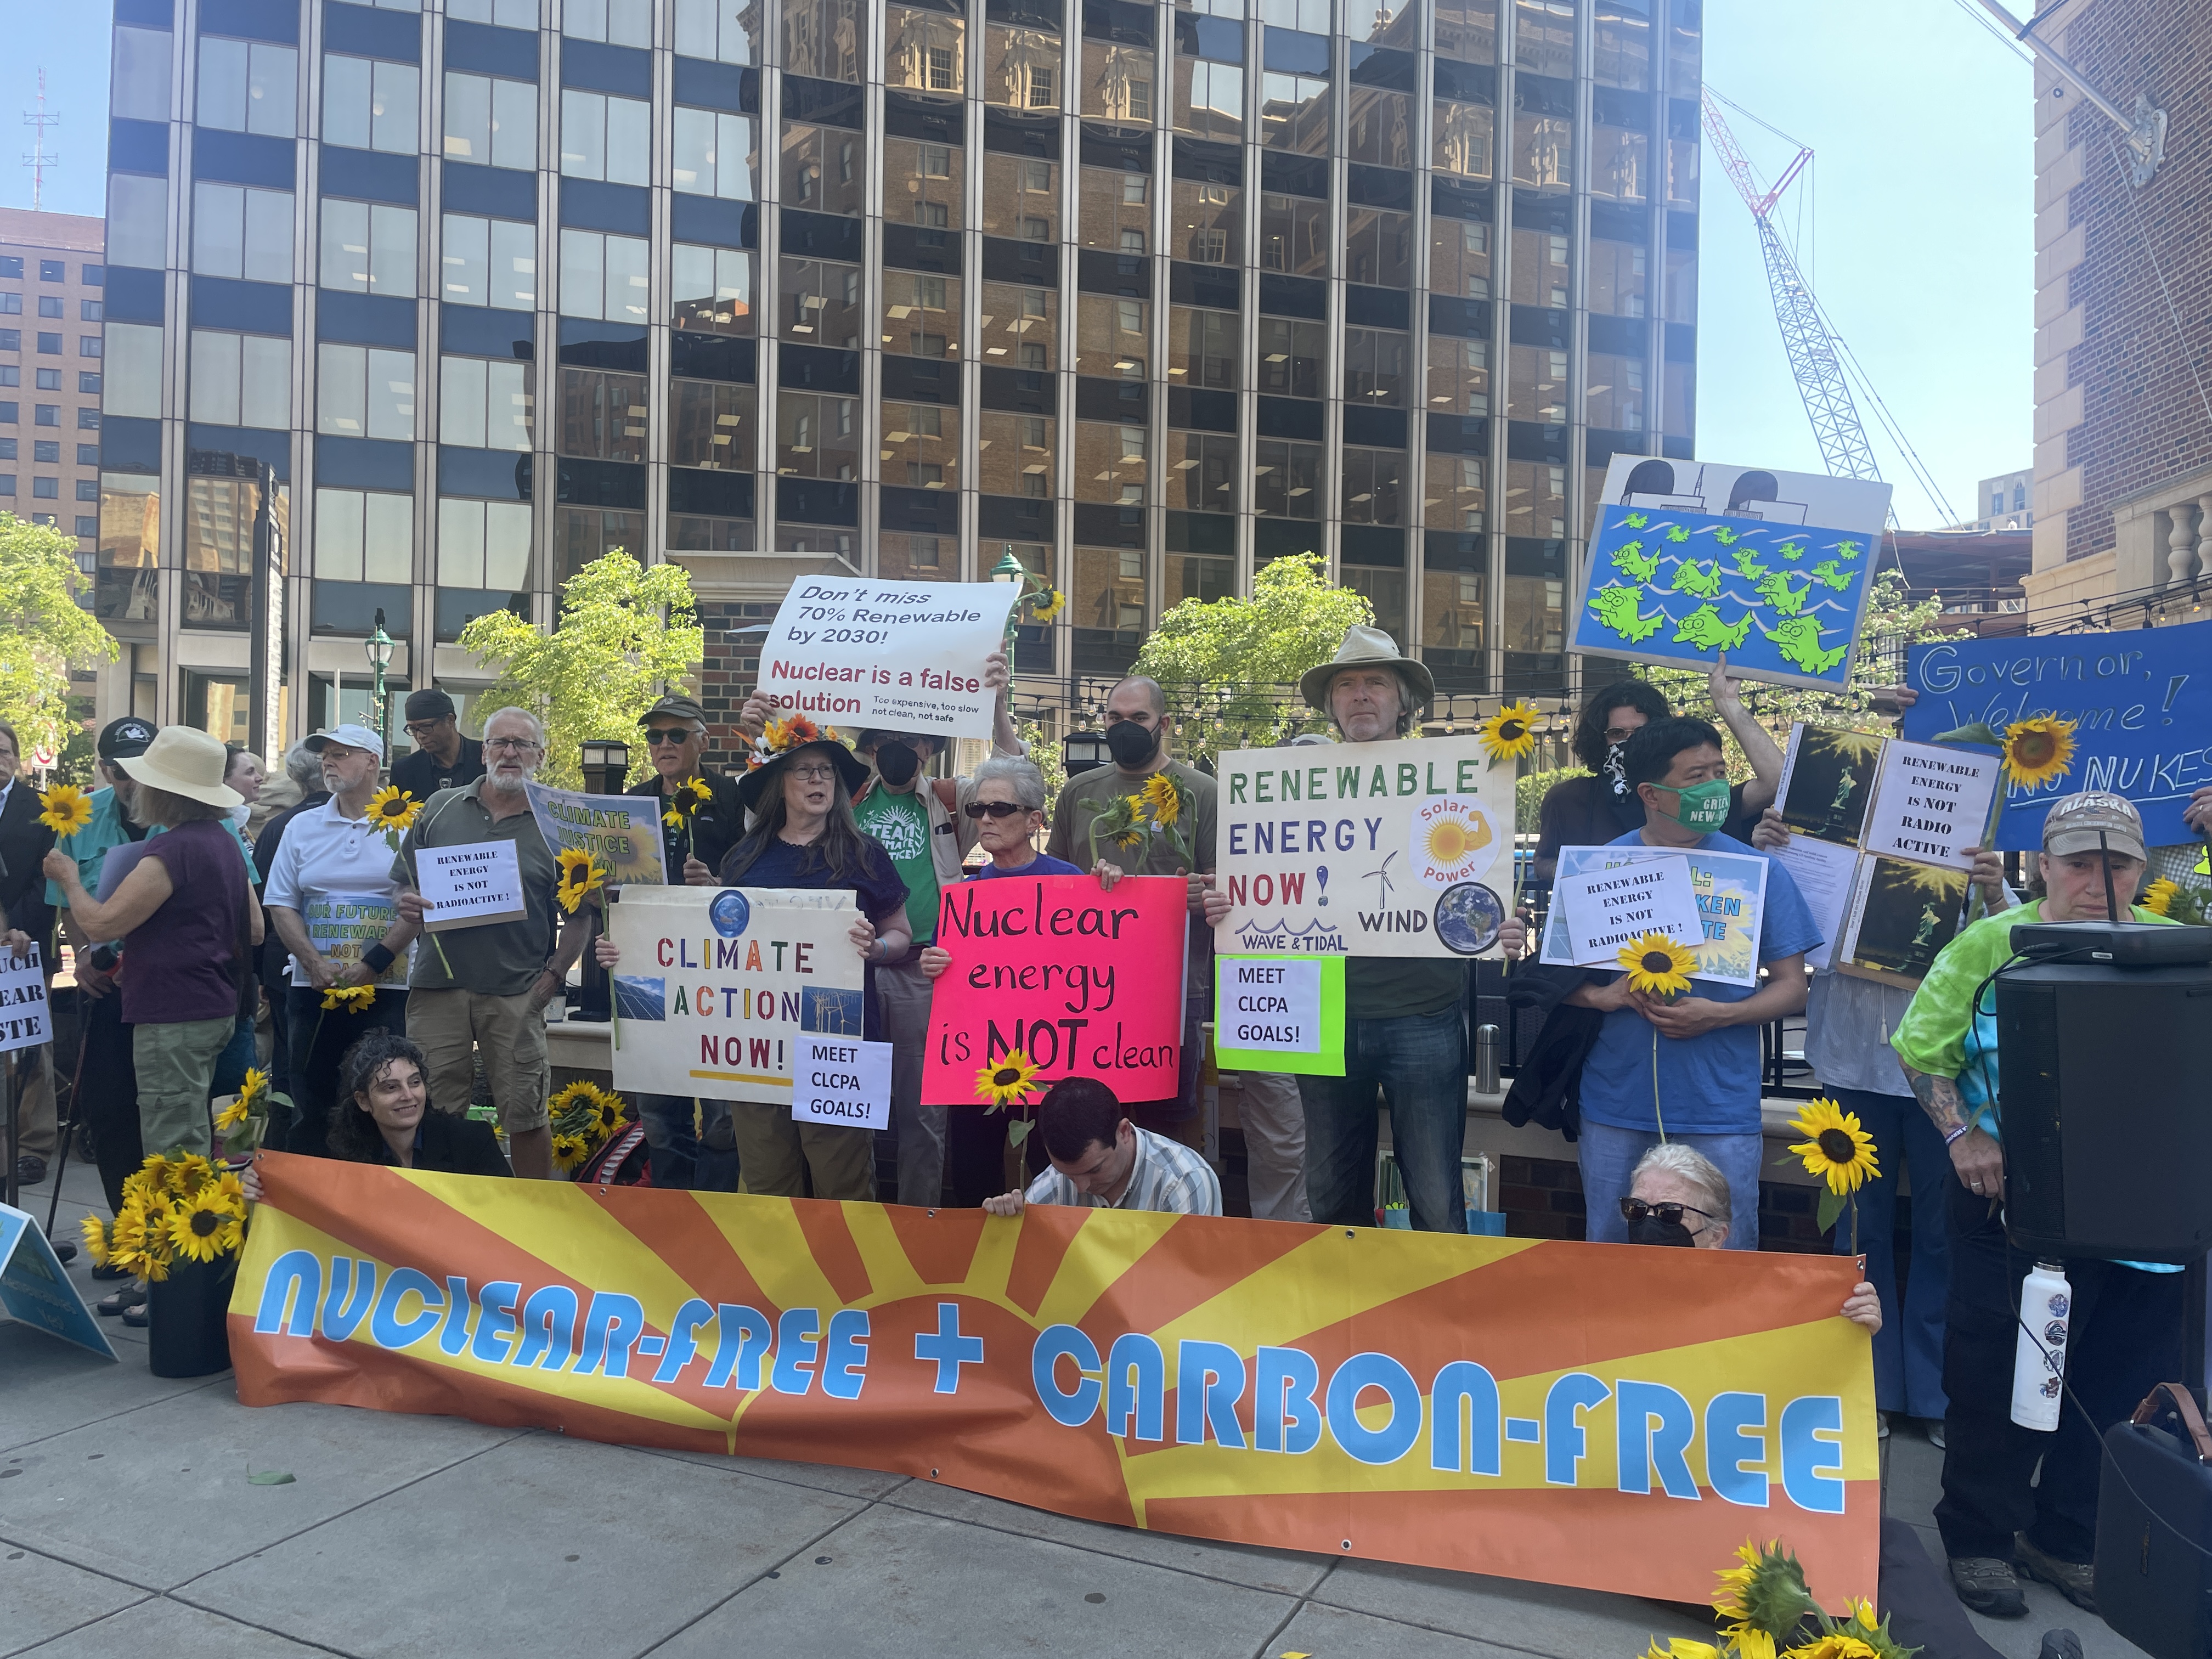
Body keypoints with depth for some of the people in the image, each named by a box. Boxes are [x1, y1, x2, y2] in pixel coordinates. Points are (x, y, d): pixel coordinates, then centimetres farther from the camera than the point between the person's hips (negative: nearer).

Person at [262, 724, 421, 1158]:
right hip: (312, 990, 3)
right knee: (310, 1107, 7)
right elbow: (281, 905, 7)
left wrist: (371, 966, -15)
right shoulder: (302, 827, 12)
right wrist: (317, 967, -8)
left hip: (385, 989, -3)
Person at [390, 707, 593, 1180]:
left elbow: (579, 914, 3)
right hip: (437, 984, 2)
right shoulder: (440, 808, 10)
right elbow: (403, 883, 16)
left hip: (517, 994, -2)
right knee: (433, 1111, 8)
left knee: (525, 1113, 3)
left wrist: (553, 975, -7)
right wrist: (408, 905, -7)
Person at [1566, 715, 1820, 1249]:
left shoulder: (1759, 871, 1)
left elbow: (1791, 987, 2)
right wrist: (1603, 996, -14)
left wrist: (1718, 1015, -15)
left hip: (1721, 1112, -1)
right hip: (1616, 1109, 1)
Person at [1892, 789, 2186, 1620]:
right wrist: (1963, 1133, -13)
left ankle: (2066, 1538, 33)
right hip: (2008, 1199, -3)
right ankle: (1978, 1538, 25)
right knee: (1993, 1375, 8)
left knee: (2121, 1383, 13)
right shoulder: (1989, 946, -5)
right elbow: (1922, 1050, -3)